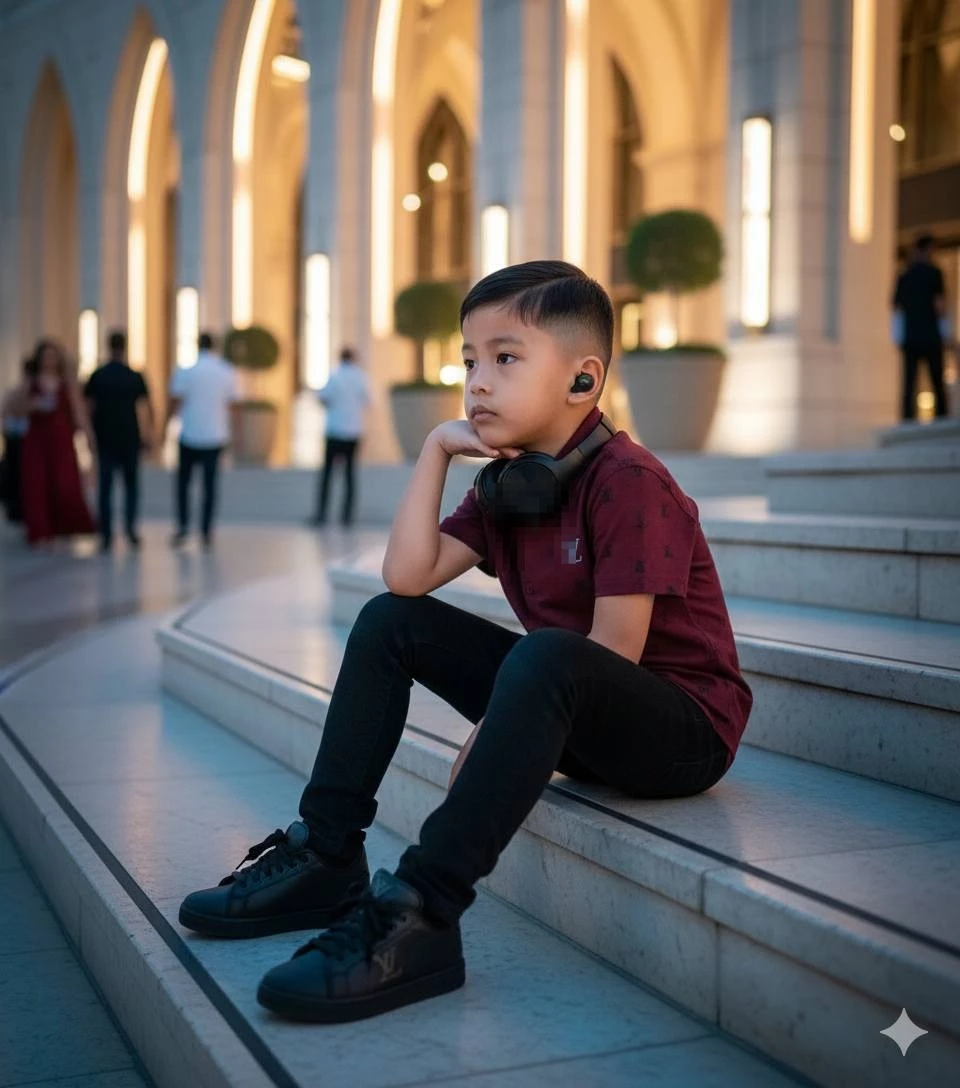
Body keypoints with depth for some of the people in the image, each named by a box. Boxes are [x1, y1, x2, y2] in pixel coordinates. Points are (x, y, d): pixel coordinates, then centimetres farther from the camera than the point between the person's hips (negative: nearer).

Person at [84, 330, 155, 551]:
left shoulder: (97, 376, -1)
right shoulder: (135, 377, -5)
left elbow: (89, 407, 0)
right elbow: (145, 407, -6)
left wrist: (94, 432, 10)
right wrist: (149, 434, 2)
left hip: (104, 439, 1)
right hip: (129, 438, -1)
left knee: (105, 486, 5)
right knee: (131, 484, 12)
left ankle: (106, 536, 1)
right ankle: (130, 528, -1)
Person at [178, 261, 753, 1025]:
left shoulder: (626, 481, -19)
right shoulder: (506, 482, 6)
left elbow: (613, 651, -22)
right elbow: (409, 577, -5)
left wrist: (490, 741, -16)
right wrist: (435, 450, -8)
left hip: (681, 726, -8)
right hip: (569, 710, 8)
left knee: (546, 658, -40)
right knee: (391, 622, 2)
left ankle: (420, 914, -38)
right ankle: (325, 857, 0)